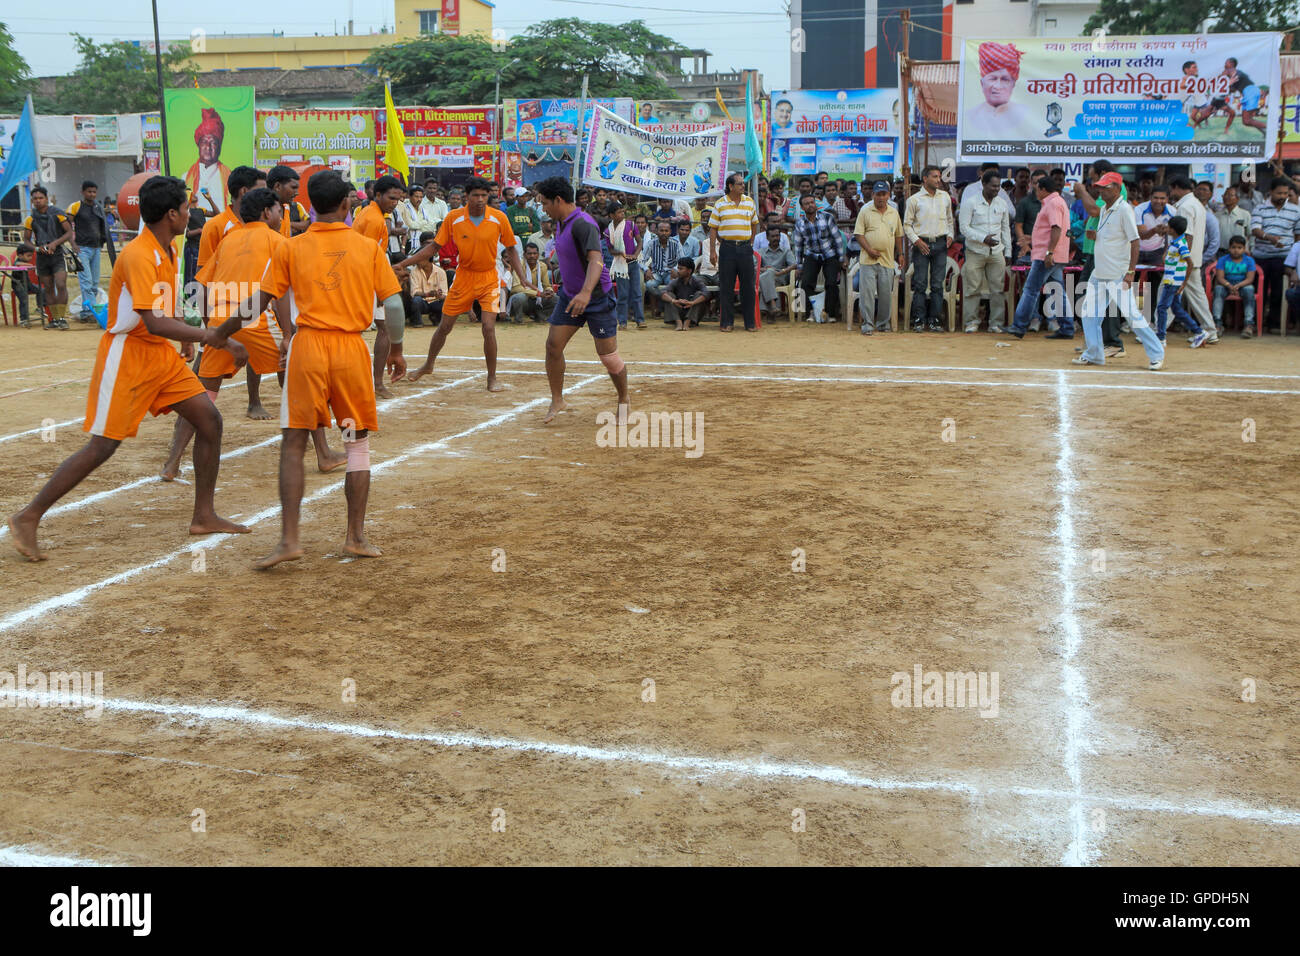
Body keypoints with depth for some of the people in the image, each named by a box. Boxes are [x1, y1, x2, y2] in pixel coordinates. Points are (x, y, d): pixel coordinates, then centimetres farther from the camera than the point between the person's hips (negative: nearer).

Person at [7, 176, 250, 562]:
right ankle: (27, 519, 5)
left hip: (160, 353, 9)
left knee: (209, 419, 2)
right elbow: (154, 323, -31)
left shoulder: (166, 250, 8)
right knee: (101, 446, -7)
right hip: (127, 356, -9)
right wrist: (210, 337, -30)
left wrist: (185, 334, 19)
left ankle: (204, 516, 11)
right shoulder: (139, 255, -21)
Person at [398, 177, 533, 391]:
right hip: (463, 276, 2)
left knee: (489, 327, -14)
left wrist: (522, 278, -8)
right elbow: (434, 246, 0)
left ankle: (492, 379, 0)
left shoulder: (499, 218, -11)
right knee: (444, 326, 10)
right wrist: (403, 263, -6)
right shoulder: (453, 218, -9)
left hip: (489, 278, -2)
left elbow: (511, 249, 1)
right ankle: (428, 365, 35)